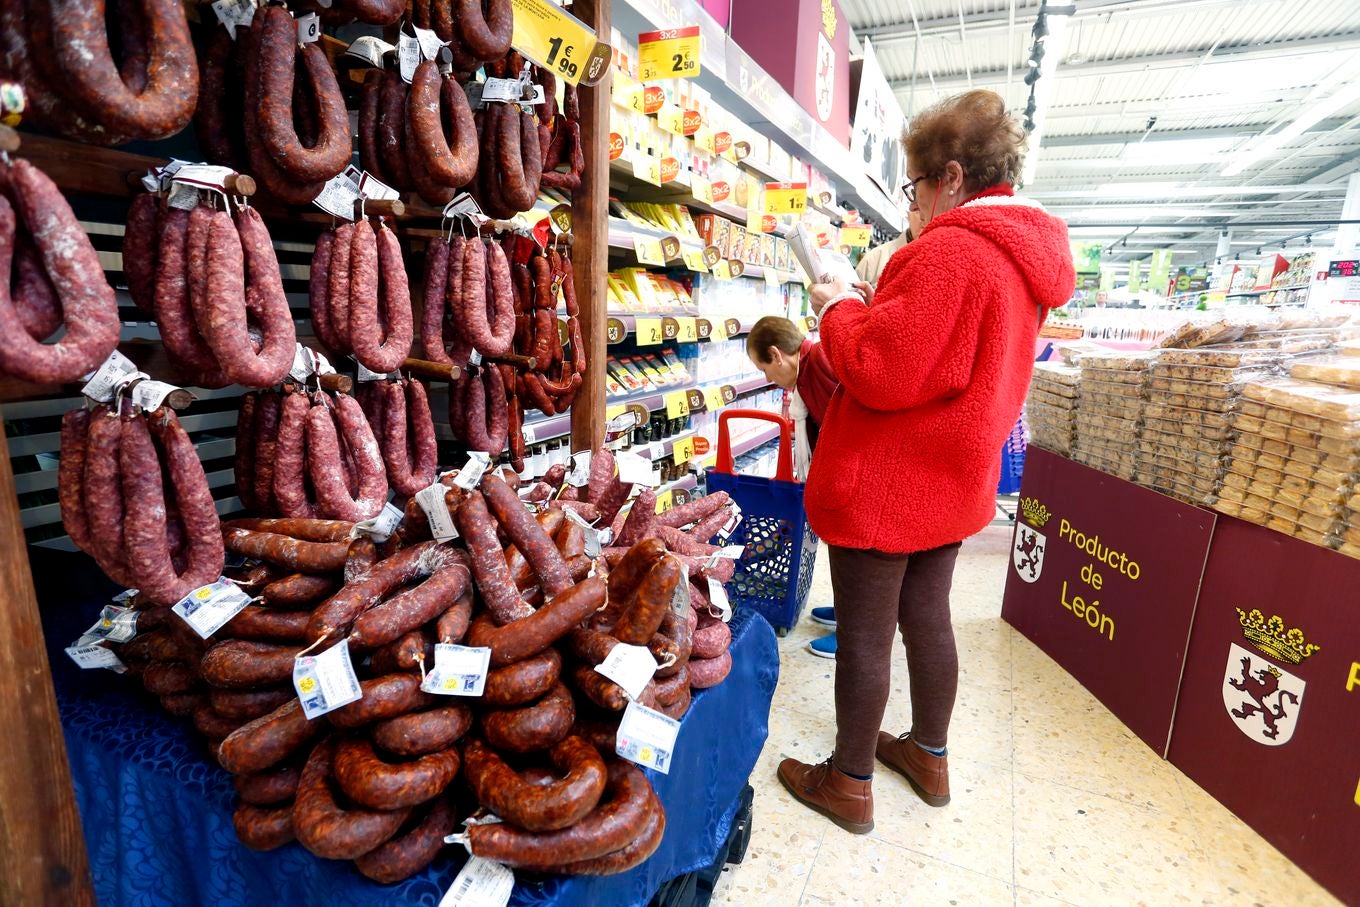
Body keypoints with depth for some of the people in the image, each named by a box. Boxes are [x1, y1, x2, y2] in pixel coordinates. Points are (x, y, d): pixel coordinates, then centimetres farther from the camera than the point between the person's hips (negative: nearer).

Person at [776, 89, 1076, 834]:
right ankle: (929, 755, 41)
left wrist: (841, 309, -7)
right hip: (950, 485, 10)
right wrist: (881, 307, 11)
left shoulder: (950, 250, -20)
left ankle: (849, 782, 25)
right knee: (927, 620, 22)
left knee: (863, 636, 6)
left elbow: (880, 372, -24)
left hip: (884, 486, -9)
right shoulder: (1022, 254, 12)